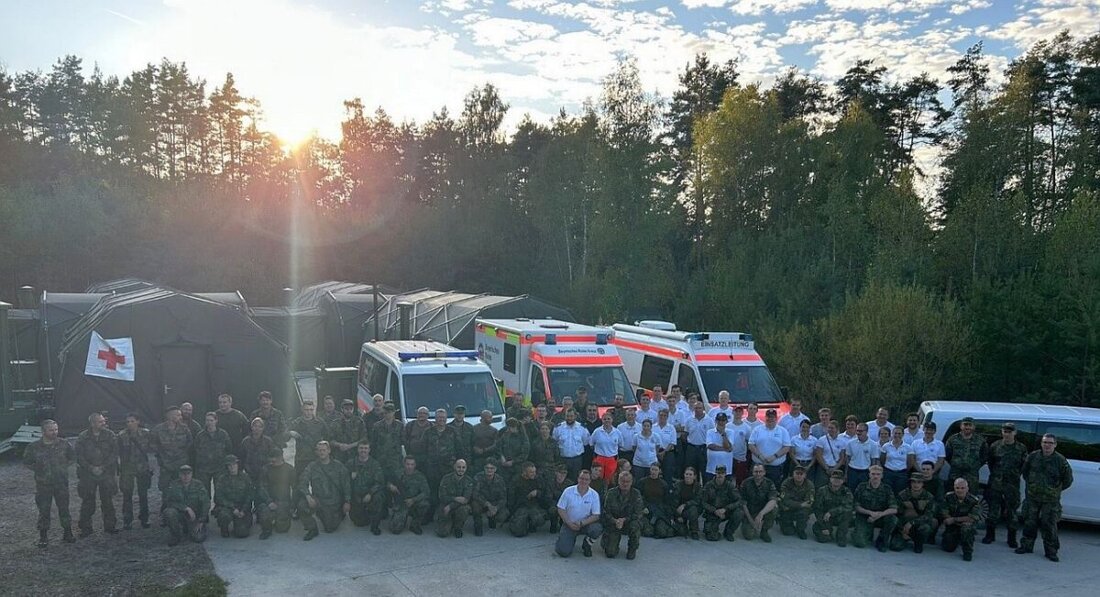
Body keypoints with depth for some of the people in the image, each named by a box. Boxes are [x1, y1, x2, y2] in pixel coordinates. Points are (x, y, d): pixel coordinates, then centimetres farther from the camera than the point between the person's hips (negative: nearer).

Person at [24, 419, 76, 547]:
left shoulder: (63, 444, -1)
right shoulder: (34, 447, -5)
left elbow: (73, 457, 13)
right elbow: (26, 461, 9)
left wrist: (64, 466, 3)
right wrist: (37, 469, 0)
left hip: (61, 483, 1)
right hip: (43, 485, -1)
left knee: (64, 508, 7)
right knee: (43, 511, 4)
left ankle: (67, 533, 19)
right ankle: (43, 537, 15)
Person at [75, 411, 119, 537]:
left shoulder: (109, 435, 0)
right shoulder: (82, 437, -1)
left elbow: (114, 453, -1)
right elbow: (79, 456, -2)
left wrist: (103, 467, -10)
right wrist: (91, 468, -12)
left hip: (107, 473, 1)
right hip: (88, 474, -1)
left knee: (108, 501, 6)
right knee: (87, 502, 2)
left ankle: (109, 526, 16)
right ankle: (85, 528, 13)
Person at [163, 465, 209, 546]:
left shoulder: (198, 486, -3)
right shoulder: (173, 485, -6)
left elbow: (206, 503, -4)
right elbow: (168, 502, -16)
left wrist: (201, 521, -10)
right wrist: (186, 508, -23)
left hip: (194, 516, 0)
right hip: (179, 514, 0)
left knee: (198, 538, -20)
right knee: (169, 511, -34)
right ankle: (175, 536, -9)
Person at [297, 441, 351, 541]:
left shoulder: (339, 466, 2)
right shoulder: (311, 466, 2)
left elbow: (346, 484, 1)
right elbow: (302, 482, -8)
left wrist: (347, 501, -8)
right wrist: (308, 496, -26)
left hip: (334, 503, 0)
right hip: (317, 500, 0)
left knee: (330, 529, -2)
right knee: (302, 505, -29)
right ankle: (312, 529, -5)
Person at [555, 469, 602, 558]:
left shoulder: (594, 495, -7)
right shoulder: (568, 491, -7)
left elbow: (596, 516, -8)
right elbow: (561, 509, -4)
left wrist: (581, 523, -21)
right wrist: (570, 523, -16)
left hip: (586, 524, 1)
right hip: (569, 524, -1)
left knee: (597, 529, -32)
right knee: (564, 552, -18)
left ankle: (586, 545, 2)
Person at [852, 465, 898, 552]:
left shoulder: (887, 489, -3)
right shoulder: (862, 487, -5)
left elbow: (894, 509, -11)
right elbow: (856, 507, -6)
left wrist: (880, 514, -27)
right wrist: (870, 512, -22)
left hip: (880, 519, 2)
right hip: (864, 518, -2)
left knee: (893, 519, -30)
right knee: (860, 543, -22)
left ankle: (882, 540, -4)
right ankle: (868, 534, 16)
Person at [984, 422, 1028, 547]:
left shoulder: (1021, 448, 2)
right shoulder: (995, 446, 4)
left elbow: (1024, 466, 6)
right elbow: (990, 462, 11)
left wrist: (1015, 475, 0)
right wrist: (995, 474, 5)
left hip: (1012, 485, -1)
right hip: (995, 483, 1)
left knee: (1012, 511, 2)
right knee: (993, 509, 4)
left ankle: (1012, 538, 13)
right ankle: (990, 535, 17)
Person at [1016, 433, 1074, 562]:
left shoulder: (1060, 460, -7)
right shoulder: (1033, 456, 1)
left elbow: (1068, 479, 4)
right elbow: (1024, 472, 17)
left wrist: (1056, 489, 6)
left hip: (1051, 500, -3)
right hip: (1032, 497, 3)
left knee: (1049, 525, -1)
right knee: (1029, 522, 8)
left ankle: (1051, 550, 9)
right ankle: (1026, 545, 20)